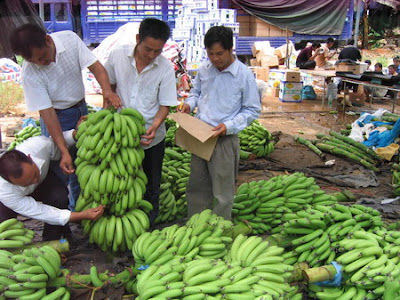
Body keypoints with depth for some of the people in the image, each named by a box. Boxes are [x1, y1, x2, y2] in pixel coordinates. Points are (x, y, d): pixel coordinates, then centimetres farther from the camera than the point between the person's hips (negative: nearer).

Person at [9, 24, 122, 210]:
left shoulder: (70, 39, -20)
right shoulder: (30, 73, -26)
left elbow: (95, 66, -19)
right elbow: (47, 113, -26)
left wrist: (107, 90, -40)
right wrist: (64, 151, -29)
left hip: (81, 109, 4)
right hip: (57, 118, -4)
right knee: (66, 168, 1)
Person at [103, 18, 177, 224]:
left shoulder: (166, 68, -15)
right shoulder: (118, 55, -11)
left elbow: (165, 105, -10)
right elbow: (109, 85, 6)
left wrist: (155, 126, -27)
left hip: (151, 135, -1)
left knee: (151, 184, 14)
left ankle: (149, 220, 35)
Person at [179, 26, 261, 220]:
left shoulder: (244, 75, -11)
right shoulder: (204, 70, 3)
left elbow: (253, 110, -6)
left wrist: (229, 126, -19)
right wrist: (189, 103, -1)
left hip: (225, 139, -5)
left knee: (222, 191, 5)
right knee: (196, 186, 16)